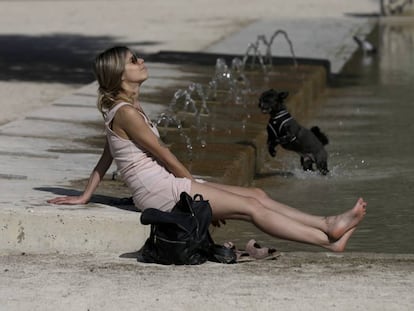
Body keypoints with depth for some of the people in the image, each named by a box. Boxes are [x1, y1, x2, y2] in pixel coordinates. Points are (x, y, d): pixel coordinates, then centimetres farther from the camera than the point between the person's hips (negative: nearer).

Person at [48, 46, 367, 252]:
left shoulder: (125, 108, 15)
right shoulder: (126, 113, -16)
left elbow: (106, 156, 19)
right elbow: (163, 155, -12)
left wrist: (85, 197, 21)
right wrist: (195, 185, -4)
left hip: (167, 185, 10)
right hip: (160, 192, -10)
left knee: (256, 195, 3)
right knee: (252, 207, -11)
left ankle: (326, 224, 0)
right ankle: (328, 238, -12)